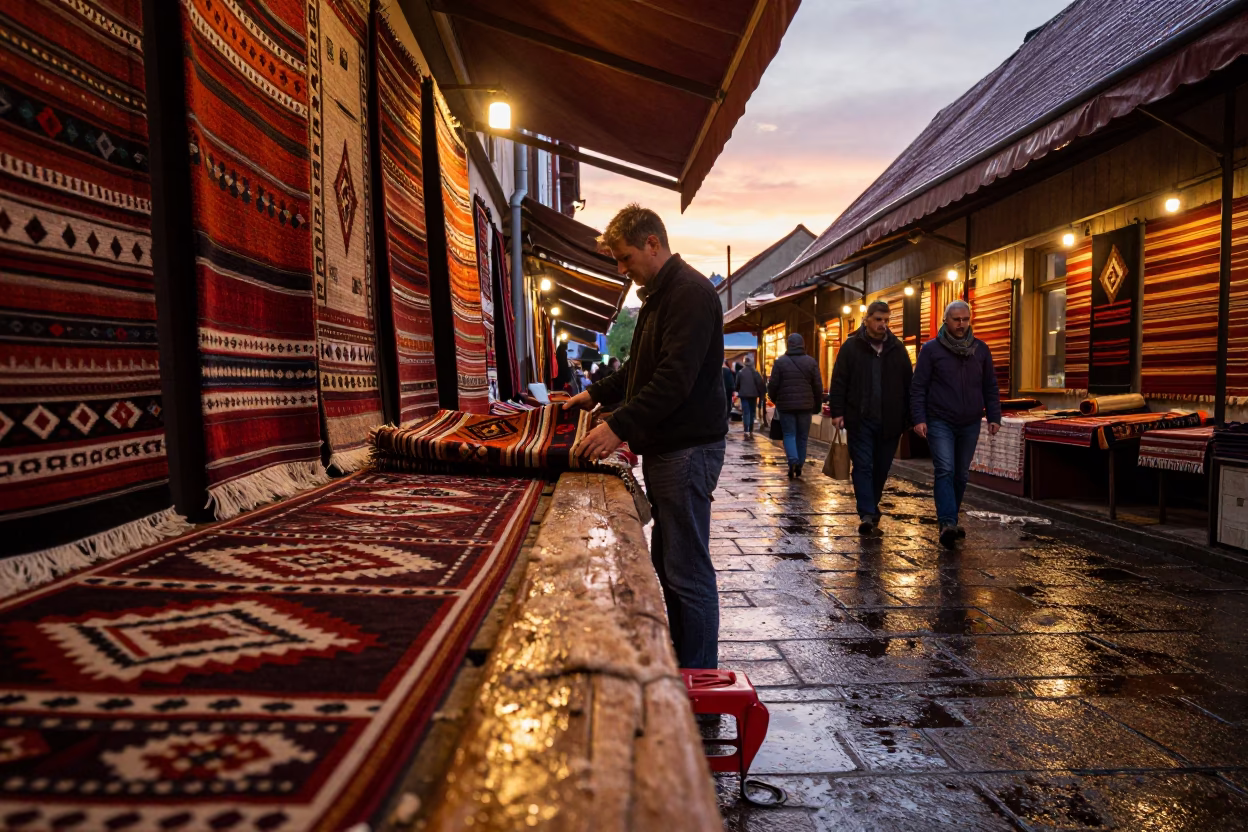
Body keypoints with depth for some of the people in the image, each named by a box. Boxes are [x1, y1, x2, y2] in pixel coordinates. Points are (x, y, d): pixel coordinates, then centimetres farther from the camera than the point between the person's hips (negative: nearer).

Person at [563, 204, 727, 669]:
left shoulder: (691, 293, -15)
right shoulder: (658, 295, 19)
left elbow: (675, 378, -25)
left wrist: (619, 427, -28)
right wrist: (595, 394, 19)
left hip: (688, 450, -10)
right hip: (664, 447, 11)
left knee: (687, 570, -5)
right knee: (667, 560, 16)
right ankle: (679, 660, 28)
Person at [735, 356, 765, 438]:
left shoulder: (740, 372, -3)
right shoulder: (755, 372, -2)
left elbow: (737, 384, 2)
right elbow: (761, 383, -7)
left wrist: (738, 391, 19)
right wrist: (761, 393, 3)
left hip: (744, 394, -1)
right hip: (753, 394, 1)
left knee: (746, 413, -4)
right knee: (752, 412, 13)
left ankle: (746, 431, -19)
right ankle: (751, 431, 17)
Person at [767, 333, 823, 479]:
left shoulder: (780, 362, -3)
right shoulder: (811, 362, 2)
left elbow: (773, 385, -3)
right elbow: (818, 386, 2)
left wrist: (775, 400, 15)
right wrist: (818, 405, 13)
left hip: (786, 405, -2)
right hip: (805, 406, 2)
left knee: (789, 434, 4)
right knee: (802, 436, 11)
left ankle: (793, 461, -18)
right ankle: (799, 465, 15)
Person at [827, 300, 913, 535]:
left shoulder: (897, 348, 9)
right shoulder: (851, 347, 2)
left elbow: (908, 385, 11)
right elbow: (838, 382, -1)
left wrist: (908, 418, 6)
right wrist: (837, 412, -8)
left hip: (889, 422, 3)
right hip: (860, 420, -3)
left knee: (881, 469, 11)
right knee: (863, 466, -8)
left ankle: (870, 511, 27)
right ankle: (867, 515, -10)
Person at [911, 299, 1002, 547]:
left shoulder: (980, 349, 9)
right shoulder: (931, 349, -2)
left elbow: (990, 387, 12)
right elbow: (918, 387, -3)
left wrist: (994, 417, 5)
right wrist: (919, 418, -11)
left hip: (970, 424, 4)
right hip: (940, 423, -4)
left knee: (961, 475, 11)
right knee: (945, 470, -16)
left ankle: (950, 521, 24)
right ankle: (947, 523, -22)